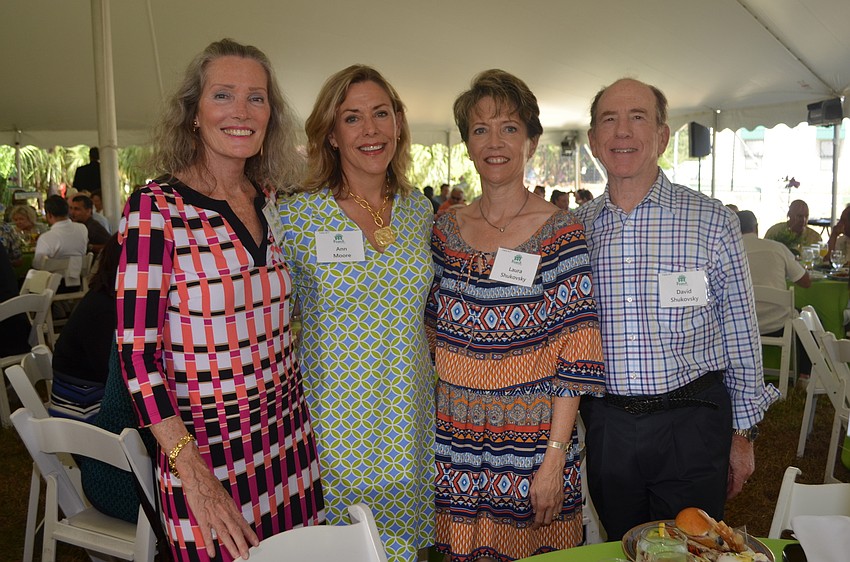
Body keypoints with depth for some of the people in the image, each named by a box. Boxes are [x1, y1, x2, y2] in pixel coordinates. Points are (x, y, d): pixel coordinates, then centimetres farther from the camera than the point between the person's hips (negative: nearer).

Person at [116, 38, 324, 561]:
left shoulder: (271, 200, 3)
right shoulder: (156, 209, -14)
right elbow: (137, 351, -16)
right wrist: (194, 475, -20)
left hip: (290, 438, 5)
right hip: (207, 448, -5)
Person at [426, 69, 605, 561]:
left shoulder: (562, 233, -10)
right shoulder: (445, 231, 2)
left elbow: (575, 358, -11)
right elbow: (433, 340, 9)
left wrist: (555, 457, -14)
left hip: (536, 442, -3)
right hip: (458, 446, 4)